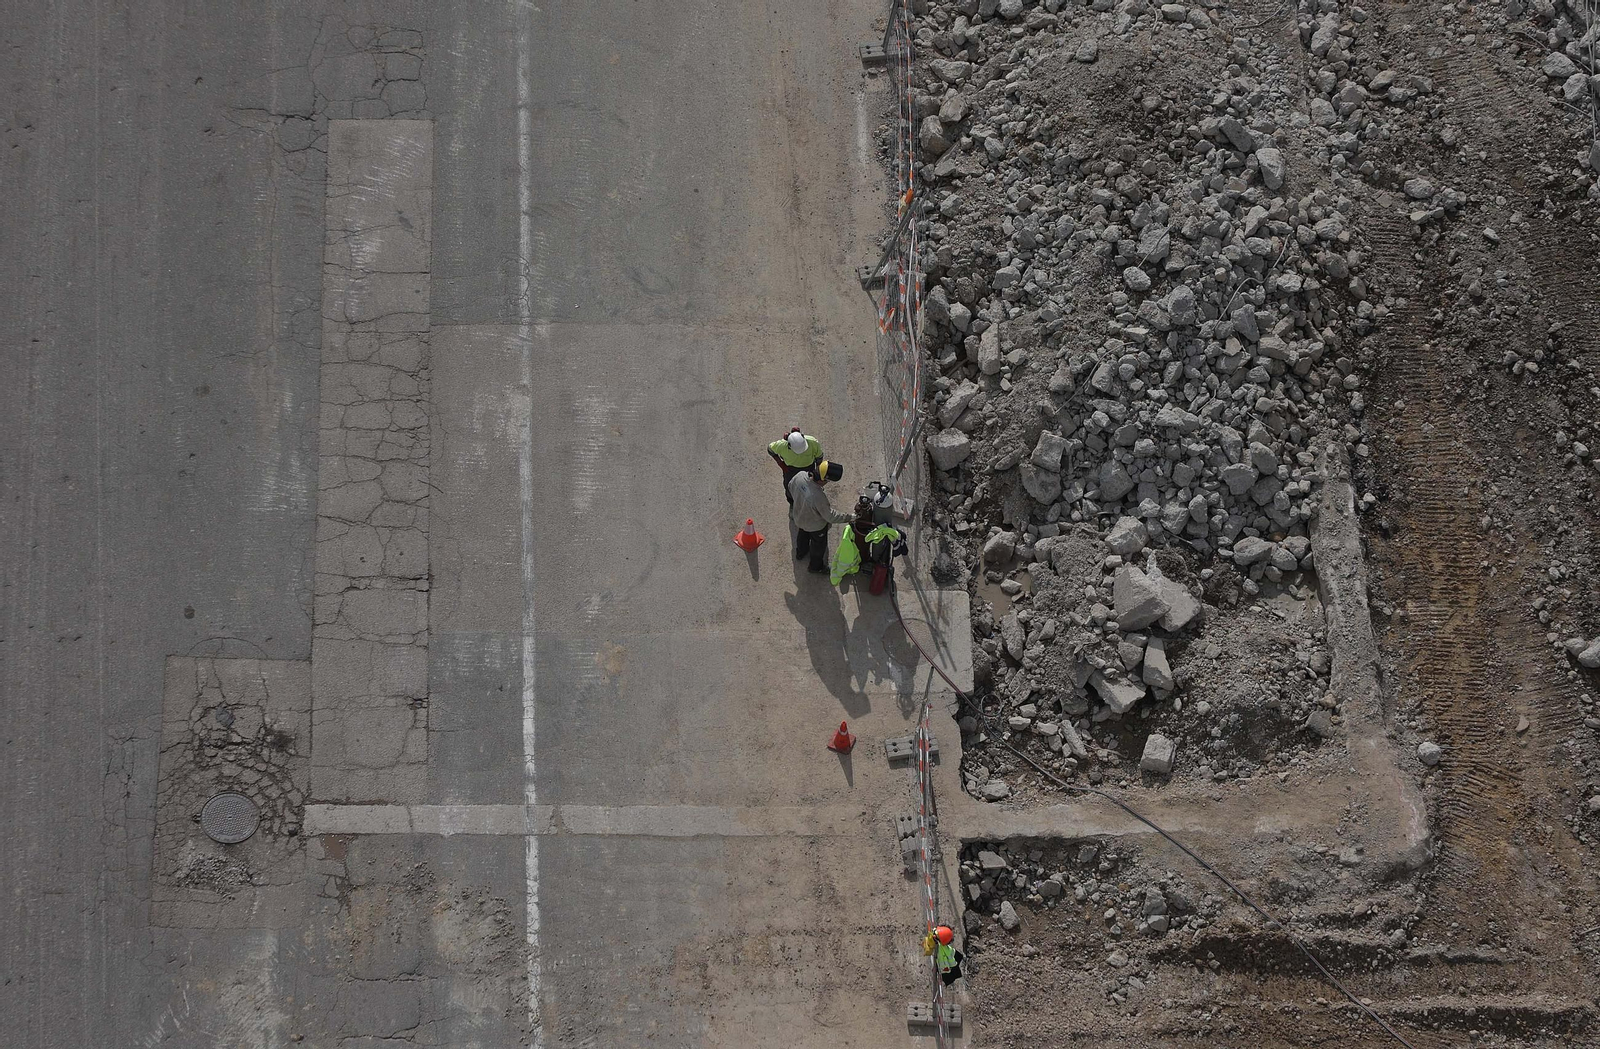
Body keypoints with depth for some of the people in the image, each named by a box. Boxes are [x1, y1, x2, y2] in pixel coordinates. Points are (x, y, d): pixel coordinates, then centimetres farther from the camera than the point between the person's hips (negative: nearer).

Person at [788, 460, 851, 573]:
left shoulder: (800, 475, -31)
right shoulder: (819, 497, -47)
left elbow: (790, 488, -7)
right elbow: (830, 516, -30)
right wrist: (849, 517, -19)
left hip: (799, 517, 5)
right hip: (815, 525, -5)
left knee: (802, 534, 37)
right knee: (818, 544, 26)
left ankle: (800, 552, 66)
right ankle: (816, 566, 52)